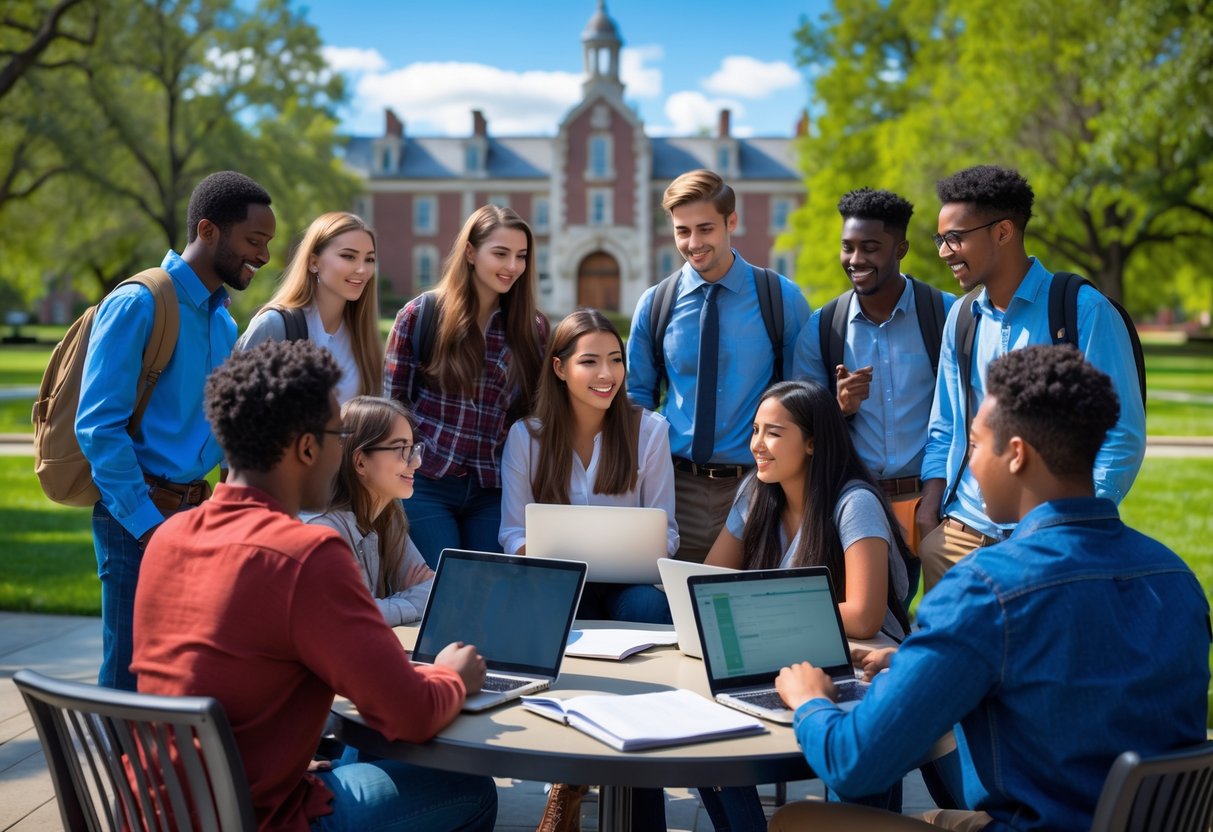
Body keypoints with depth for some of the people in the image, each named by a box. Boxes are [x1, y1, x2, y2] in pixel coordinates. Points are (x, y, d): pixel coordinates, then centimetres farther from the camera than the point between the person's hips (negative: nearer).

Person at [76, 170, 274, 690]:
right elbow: (98, 426, -17)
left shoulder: (223, 320, 13)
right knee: (132, 676, -2)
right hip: (139, 516, -7)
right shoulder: (137, 305, -11)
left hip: (198, 510, 8)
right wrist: (148, 525, -18)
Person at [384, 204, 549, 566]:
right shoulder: (421, 315, -1)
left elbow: (538, 413, 13)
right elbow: (392, 402, 1)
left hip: (494, 492, 3)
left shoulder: (533, 328, 7)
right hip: (426, 485, -2)